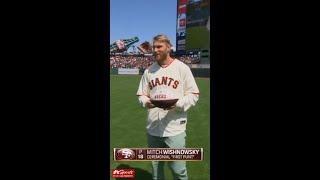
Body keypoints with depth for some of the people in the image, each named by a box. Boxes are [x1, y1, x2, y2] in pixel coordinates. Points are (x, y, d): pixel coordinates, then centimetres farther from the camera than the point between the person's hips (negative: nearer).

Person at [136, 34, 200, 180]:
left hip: (175, 129, -4)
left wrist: (177, 104, -21)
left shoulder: (182, 68, -3)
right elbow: (141, 94, 14)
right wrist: (146, 102, -9)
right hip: (152, 129, 4)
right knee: (156, 167, 19)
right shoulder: (148, 70, 9)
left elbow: (193, 95, -3)